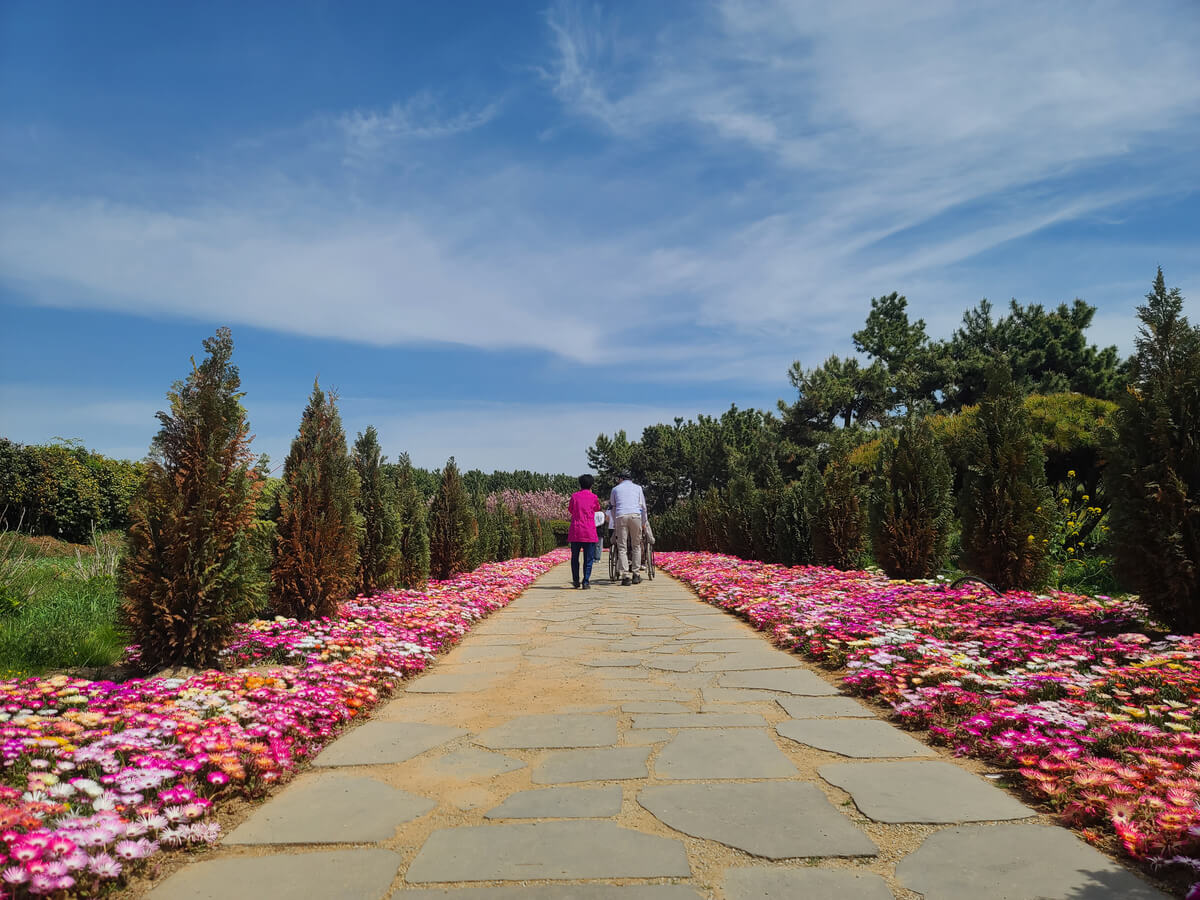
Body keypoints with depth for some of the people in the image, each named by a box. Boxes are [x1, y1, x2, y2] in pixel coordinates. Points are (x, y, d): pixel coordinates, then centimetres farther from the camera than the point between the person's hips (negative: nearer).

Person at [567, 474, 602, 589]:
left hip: (575, 531, 1)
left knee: (575, 557, 13)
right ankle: (586, 582, -1)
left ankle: (576, 581, 16)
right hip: (589, 532, -1)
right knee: (588, 559, 4)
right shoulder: (593, 497, 1)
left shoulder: (574, 496, 3)